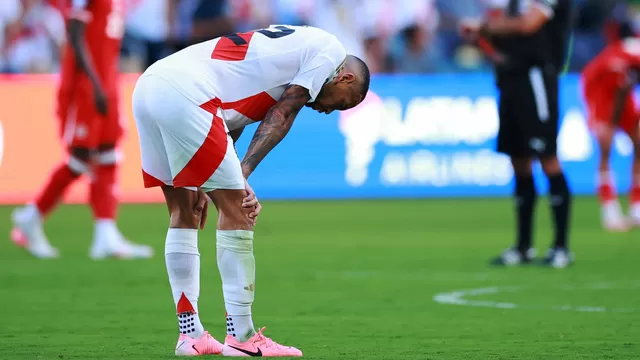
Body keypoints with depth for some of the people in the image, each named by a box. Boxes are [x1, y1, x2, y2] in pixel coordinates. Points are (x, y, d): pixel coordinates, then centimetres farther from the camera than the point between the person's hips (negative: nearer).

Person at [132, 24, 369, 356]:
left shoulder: (293, 43, 31)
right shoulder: (330, 51, 7)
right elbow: (281, 116, -1)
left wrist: (202, 184, 18)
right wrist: (241, 176, -6)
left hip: (147, 87, 10)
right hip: (183, 93, -10)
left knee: (184, 213, 16)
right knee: (234, 208, -3)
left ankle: (190, 335, 18)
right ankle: (241, 338, 1)